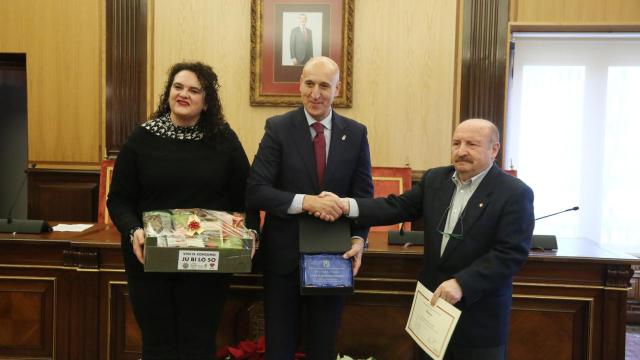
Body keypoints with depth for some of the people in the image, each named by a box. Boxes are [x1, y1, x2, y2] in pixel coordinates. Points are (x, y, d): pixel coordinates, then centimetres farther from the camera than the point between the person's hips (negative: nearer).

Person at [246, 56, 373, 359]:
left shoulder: (356, 133, 1)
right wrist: (304, 201, -26)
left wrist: (359, 238, -13)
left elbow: (363, 194, 3)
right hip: (283, 255, -2)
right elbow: (255, 191, -13)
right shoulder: (278, 128, -6)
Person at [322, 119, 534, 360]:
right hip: (433, 301, 5)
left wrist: (462, 284, -26)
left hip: (479, 316, -5)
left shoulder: (515, 194, -12)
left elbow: (511, 253, -18)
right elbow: (398, 207, 0)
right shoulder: (435, 179, 6)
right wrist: (348, 205, -14)